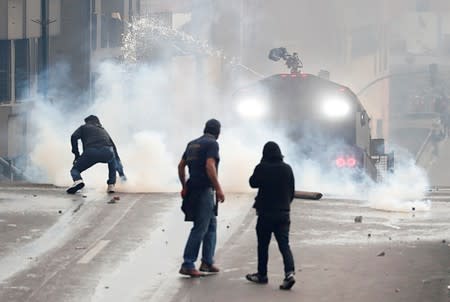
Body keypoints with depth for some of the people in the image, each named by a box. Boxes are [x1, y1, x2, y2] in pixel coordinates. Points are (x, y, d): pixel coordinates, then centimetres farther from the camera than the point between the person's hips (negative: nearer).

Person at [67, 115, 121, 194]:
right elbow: (113, 146, 40)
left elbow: (73, 137, 9)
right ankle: (111, 185, 19)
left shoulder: (84, 127, 28)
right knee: (112, 161, 39)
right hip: (107, 153, 3)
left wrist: (77, 155, 14)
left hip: (90, 152, -3)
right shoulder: (103, 130, 39)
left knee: (75, 169, 18)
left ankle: (78, 180, -20)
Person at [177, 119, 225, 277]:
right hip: (204, 190, -9)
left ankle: (207, 262, 17)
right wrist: (219, 189, -19)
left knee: (211, 225, 16)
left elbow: (181, 166, 17)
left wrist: (184, 186, 25)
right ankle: (187, 265, -4)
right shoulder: (212, 144, -9)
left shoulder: (192, 144, 15)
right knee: (200, 228, -5)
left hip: (193, 189, 9)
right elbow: (210, 167, -21)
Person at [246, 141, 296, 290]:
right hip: (283, 213, 3)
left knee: (263, 245, 11)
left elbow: (253, 183, 5)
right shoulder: (287, 169, 1)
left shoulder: (262, 168, -11)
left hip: (265, 212, -3)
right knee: (284, 244, 1)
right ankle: (289, 272, -17)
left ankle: (262, 275, 20)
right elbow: (292, 191, 8)